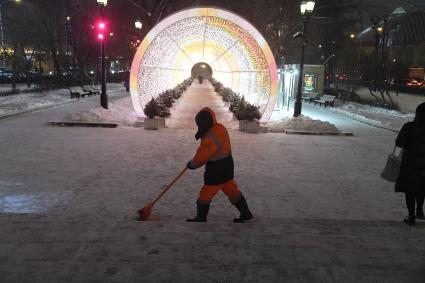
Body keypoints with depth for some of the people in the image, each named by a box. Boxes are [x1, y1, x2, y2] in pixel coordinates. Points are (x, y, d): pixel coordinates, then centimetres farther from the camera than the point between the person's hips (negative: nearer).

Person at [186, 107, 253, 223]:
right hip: (226, 167, 9)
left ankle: (200, 219, 21)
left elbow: (202, 156, -22)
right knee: (232, 190, 20)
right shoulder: (220, 128, 2)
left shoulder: (212, 136, -28)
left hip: (216, 172, -9)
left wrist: (192, 164, -6)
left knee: (205, 195, 6)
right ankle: (246, 213, 29)